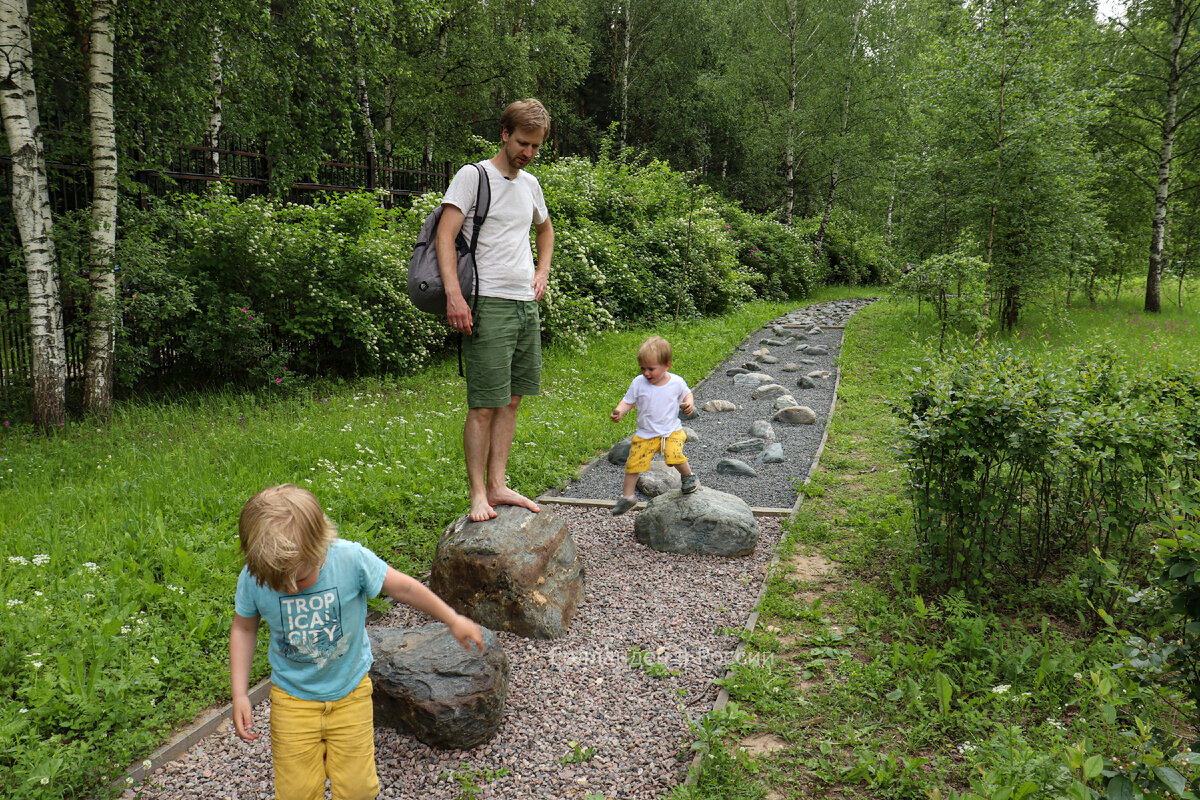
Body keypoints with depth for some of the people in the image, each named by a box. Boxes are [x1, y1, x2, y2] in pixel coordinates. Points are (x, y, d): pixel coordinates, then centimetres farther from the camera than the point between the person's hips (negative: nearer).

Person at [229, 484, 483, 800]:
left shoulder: (351, 558, -25)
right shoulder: (253, 578, -19)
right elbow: (244, 629, 0)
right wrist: (239, 694, -4)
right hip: (293, 698, 1)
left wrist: (453, 620, 1)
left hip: (350, 692, -1)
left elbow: (402, 587, -10)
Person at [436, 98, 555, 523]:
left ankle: (497, 485, 17)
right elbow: (445, 235, -13)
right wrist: (454, 294, -24)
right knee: (484, 405, -7)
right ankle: (478, 493, 2)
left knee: (511, 399, 9)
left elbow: (545, 228, 36)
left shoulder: (530, 184, 16)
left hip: (527, 305, 7)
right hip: (489, 304, -7)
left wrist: (542, 272, 20)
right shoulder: (473, 176, -4)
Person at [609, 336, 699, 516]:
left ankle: (688, 475, 8)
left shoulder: (677, 382, -8)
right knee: (633, 462, 0)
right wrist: (619, 412, -20)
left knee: (674, 455, -26)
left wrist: (689, 402, -10)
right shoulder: (638, 383, -8)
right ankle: (628, 496, 22)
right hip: (646, 433, 2)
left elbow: (686, 394, 12)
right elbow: (628, 401, 0)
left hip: (671, 431, -2)